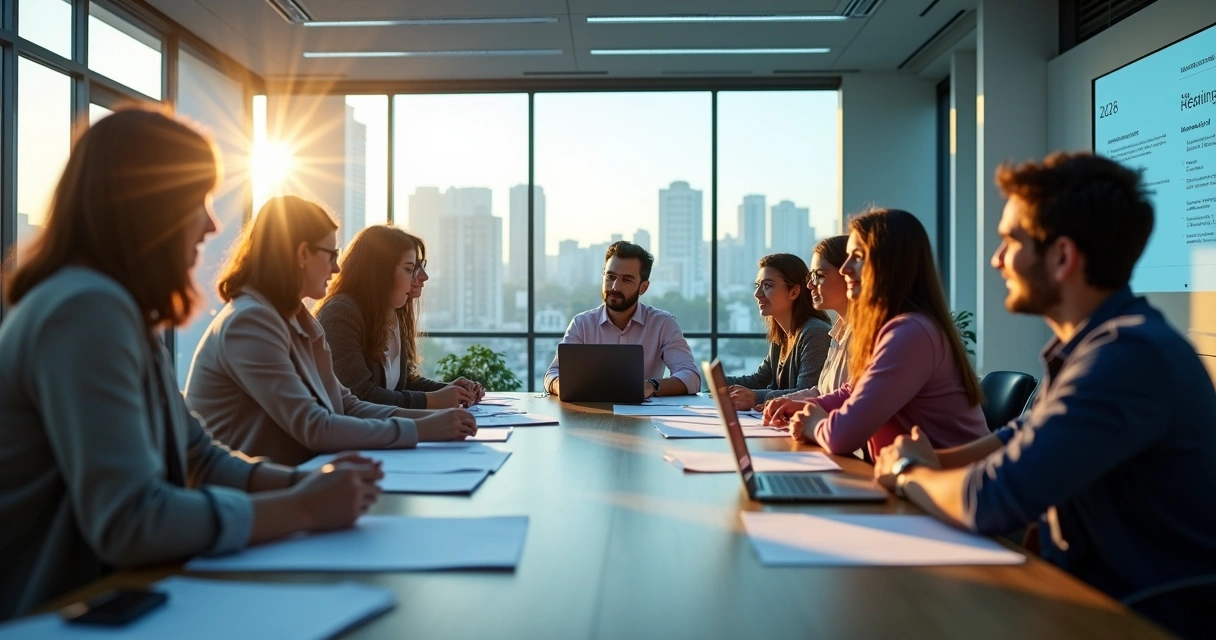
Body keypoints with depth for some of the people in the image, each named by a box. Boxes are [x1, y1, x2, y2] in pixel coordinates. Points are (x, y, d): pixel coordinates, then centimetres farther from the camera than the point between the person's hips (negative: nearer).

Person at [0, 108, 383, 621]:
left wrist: (304, 482, -5)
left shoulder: (122, 311, 10)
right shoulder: (88, 309, -22)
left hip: (97, 596, 8)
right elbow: (129, 522, -29)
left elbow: (200, 459, 11)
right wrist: (302, 508, -20)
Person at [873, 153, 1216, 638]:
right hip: (1086, 589, 8)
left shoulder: (1130, 354, -27)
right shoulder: (1087, 343, 5)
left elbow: (992, 501, -30)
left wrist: (910, 472, -8)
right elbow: (1023, 435, 17)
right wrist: (934, 462, -1)